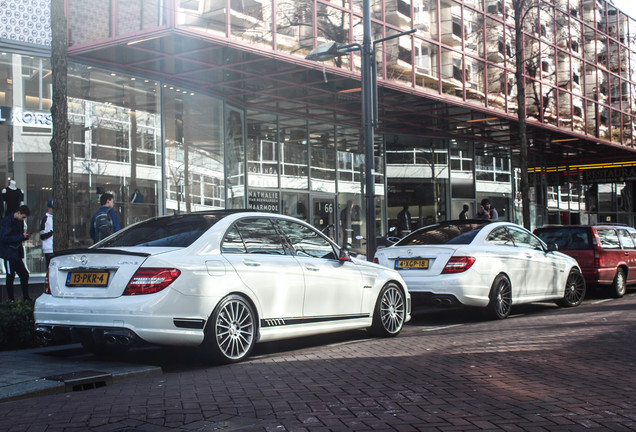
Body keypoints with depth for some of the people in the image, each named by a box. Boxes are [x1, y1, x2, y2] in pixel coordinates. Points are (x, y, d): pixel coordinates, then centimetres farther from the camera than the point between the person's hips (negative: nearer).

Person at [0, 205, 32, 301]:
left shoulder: (20, 222, 11)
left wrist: (26, 237, -2)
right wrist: (21, 236, -21)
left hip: (17, 254, 8)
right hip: (9, 254, -8)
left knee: (24, 275, 6)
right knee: (10, 277, -2)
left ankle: (26, 298, 14)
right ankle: (11, 300, 7)